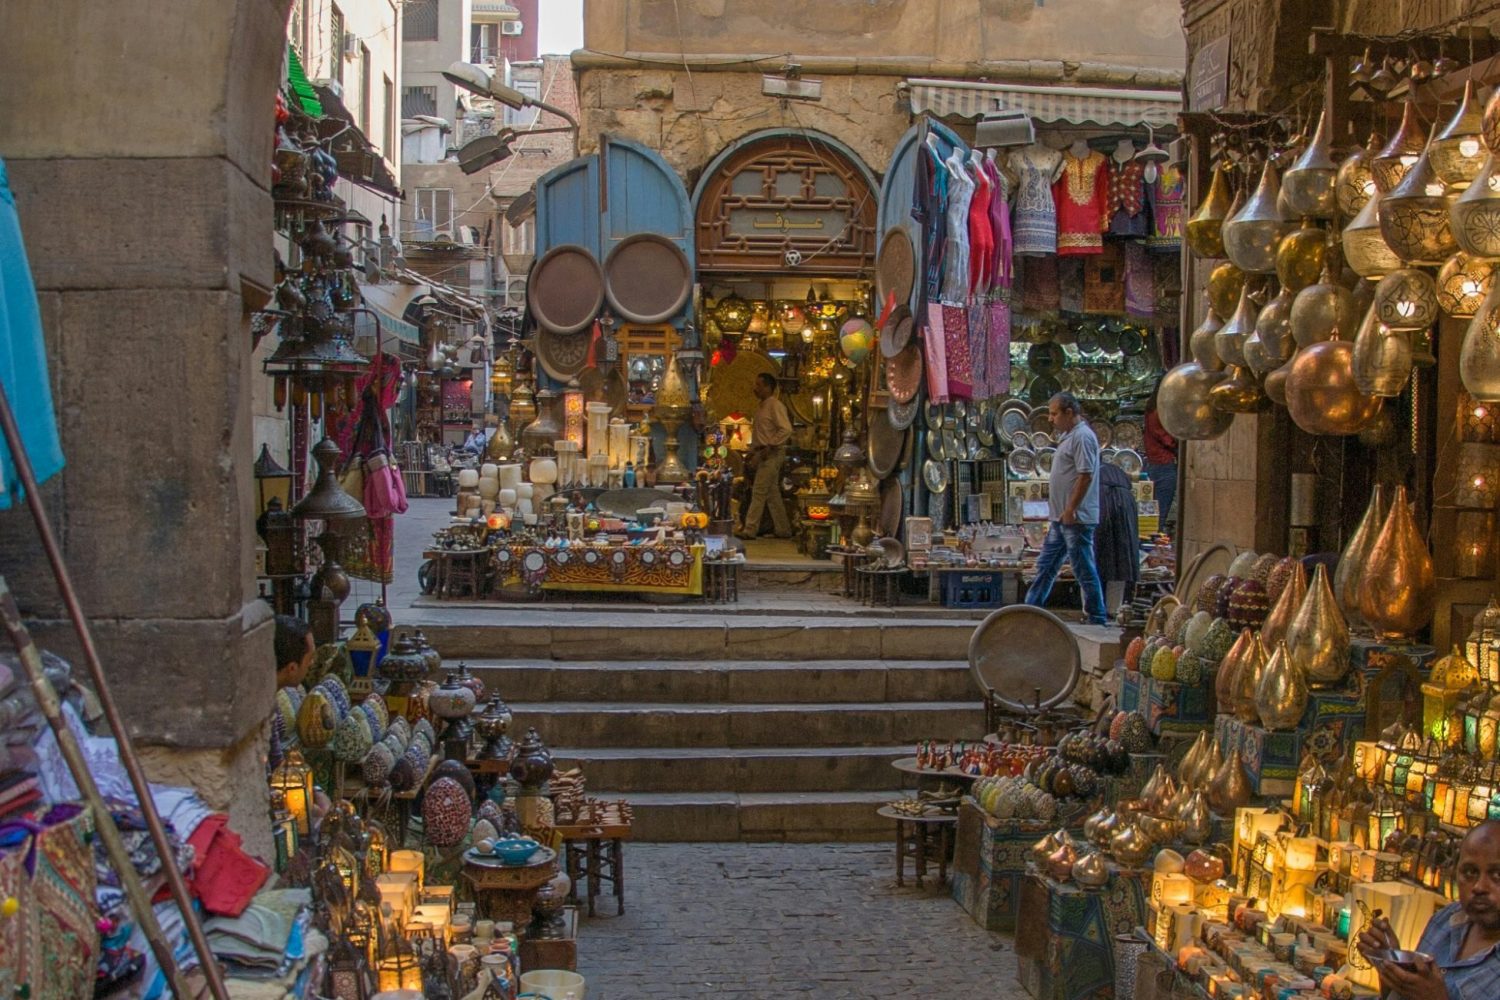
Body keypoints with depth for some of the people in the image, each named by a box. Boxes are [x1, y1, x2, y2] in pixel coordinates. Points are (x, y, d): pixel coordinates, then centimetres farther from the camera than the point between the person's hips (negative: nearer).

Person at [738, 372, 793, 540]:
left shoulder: (775, 406, -11)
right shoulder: (762, 407, 18)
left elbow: (786, 430, -20)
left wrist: (769, 447, -22)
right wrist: (752, 452, 17)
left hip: (772, 455, -10)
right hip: (763, 455, 10)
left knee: (759, 492, -10)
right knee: (772, 494, 10)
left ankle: (750, 530, -9)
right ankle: (783, 530, 15)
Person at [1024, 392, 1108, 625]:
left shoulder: (1082, 437, -15)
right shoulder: (1068, 436, 16)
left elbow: (1085, 476, -21)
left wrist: (1071, 510, -21)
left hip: (1076, 518, -10)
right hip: (1061, 517, 10)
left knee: (1084, 569, -4)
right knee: (1046, 565, 14)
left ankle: (1096, 618, 2)